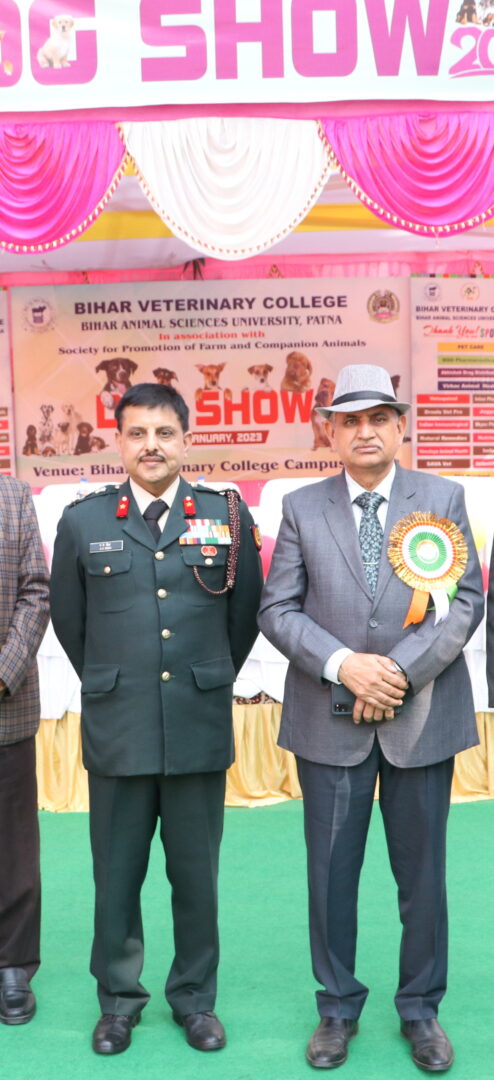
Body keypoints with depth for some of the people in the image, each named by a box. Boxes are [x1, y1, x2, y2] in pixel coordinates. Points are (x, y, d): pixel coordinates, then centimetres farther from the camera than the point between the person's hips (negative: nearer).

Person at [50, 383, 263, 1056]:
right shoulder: (83, 521, 2)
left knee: (196, 874, 12)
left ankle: (195, 997, 31)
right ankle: (118, 999, 31)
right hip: (117, 731, 0)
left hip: (200, 729, 0)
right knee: (116, 875, 11)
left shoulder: (228, 516, 1)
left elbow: (245, 614, 11)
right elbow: (69, 620, 12)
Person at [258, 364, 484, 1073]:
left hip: (423, 715, 0)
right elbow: (277, 610, 0)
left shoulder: (443, 497, 3)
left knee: (422, 873, 11)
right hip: (330, 721, 0)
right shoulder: (302, 507, 4)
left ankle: (421, 1009, 31)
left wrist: (402, 671, -14)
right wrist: (343, 664, -15)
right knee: (332, 873, 9)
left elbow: (467, 601, -3)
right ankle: (339, 1008, 30)